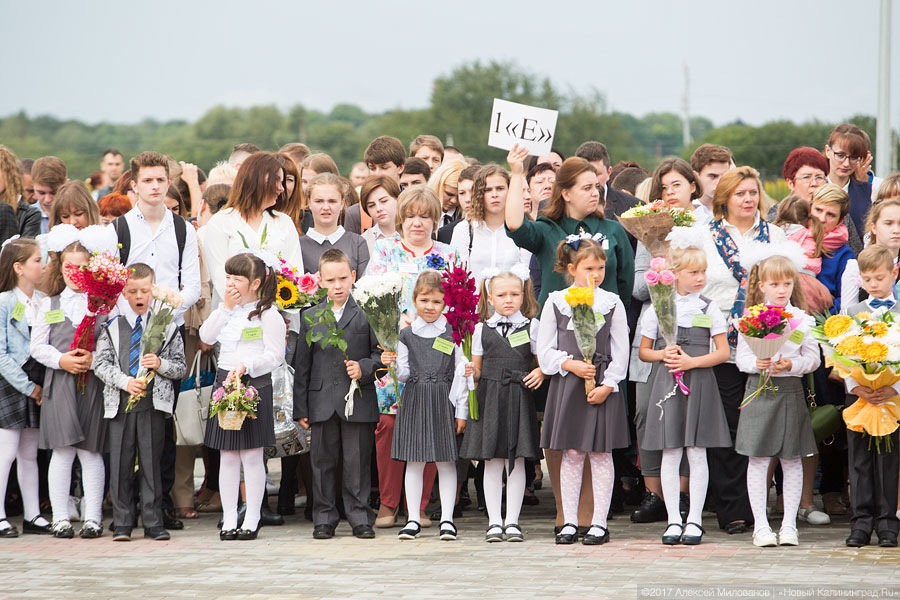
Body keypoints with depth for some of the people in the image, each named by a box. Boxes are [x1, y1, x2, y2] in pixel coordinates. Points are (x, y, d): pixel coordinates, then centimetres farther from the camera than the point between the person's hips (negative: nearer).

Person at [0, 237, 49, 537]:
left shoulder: (45, 302, 6)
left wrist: (39, 386, -6)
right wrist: (27, 386, -14)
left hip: (37, 385, 6)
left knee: (30, 453, 12)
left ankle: (32, 515, 17)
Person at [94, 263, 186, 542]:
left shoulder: (166, 327, 6)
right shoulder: (112, 327, 6)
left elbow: (180, 367, 7)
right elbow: (101, 363, 0)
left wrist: (160, 364, -13)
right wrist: (125, 382, -14)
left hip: (154, 403, -1)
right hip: (120, 403, 1)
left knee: (151, 462, 1)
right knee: (120, 464, 2)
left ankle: (153, 523, 7)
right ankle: (122, 523, 9)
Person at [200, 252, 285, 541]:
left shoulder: (268, 314, -7)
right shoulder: (228, 311, 14)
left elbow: (274, 355, -10)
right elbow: (206, 336, 6)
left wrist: (246, 365, -23)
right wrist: (225, 308, 0)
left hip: (254, 385, -6)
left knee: (252, 456, -1)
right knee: (227, 457, 6)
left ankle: (252, 520, 5)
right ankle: (229, 519, 10)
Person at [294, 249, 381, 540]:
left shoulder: (366, 314, 2)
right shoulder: (311, 318, 8)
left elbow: (380, 352, 5)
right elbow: (302, 366, 9)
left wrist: (364, 367, -16)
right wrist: (300, 408, 6)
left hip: (358, 402, -2)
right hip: (322, 403, 2)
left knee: (358, 462, 1)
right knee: (323, 462, 6)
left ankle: (359, 518, 8)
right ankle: (324, 518, 13)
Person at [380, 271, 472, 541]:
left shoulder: (453, 333, 1)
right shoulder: (406, 335, 6)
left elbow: (460, 372, 1)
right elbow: (404, 374, 9)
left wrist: (461, 411, -2)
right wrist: (391, 364, -13)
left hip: (444, 401, -2)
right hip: (415, 401, 2)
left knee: (446, 462, 1)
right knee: (414, 462, 4)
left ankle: (447, 519, 6)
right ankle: (413, 519, 10)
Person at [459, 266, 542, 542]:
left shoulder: (531, 327, 5)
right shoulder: (482, 329, 8)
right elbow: (476, 369, 11)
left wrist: (540, 373, -12)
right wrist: (470, 373, -9)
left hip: (519, 397, -1)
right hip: (489, 398, 1)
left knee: (516, 461, 1)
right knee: (492, 461, 1)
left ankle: (512, 521, 7)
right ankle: (494, 522, 7)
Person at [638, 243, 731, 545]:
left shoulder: (709, 308, 3)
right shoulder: (658, 307, 5)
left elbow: (723, 352, 1)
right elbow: (643, 351, 11)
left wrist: (692, 361, -12)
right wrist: (663, 355, -10)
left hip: (699, 383, -1)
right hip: (666, 383, 1)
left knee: (697, 453, -1)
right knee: (670, 454, 1)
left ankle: (694, 520, 5)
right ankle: (674, 520, 7)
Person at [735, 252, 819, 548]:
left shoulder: (802, 319, 4)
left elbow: (813, 358, 4)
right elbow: (741, 357, 2)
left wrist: (792, 365, -14)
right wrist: (756, 364, -18)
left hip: (791, 390, 1)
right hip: (759, 391, -1)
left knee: (792, 460, 4)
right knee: (758, 459, -2)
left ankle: (789, 524, 11)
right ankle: (761, 526, 4)